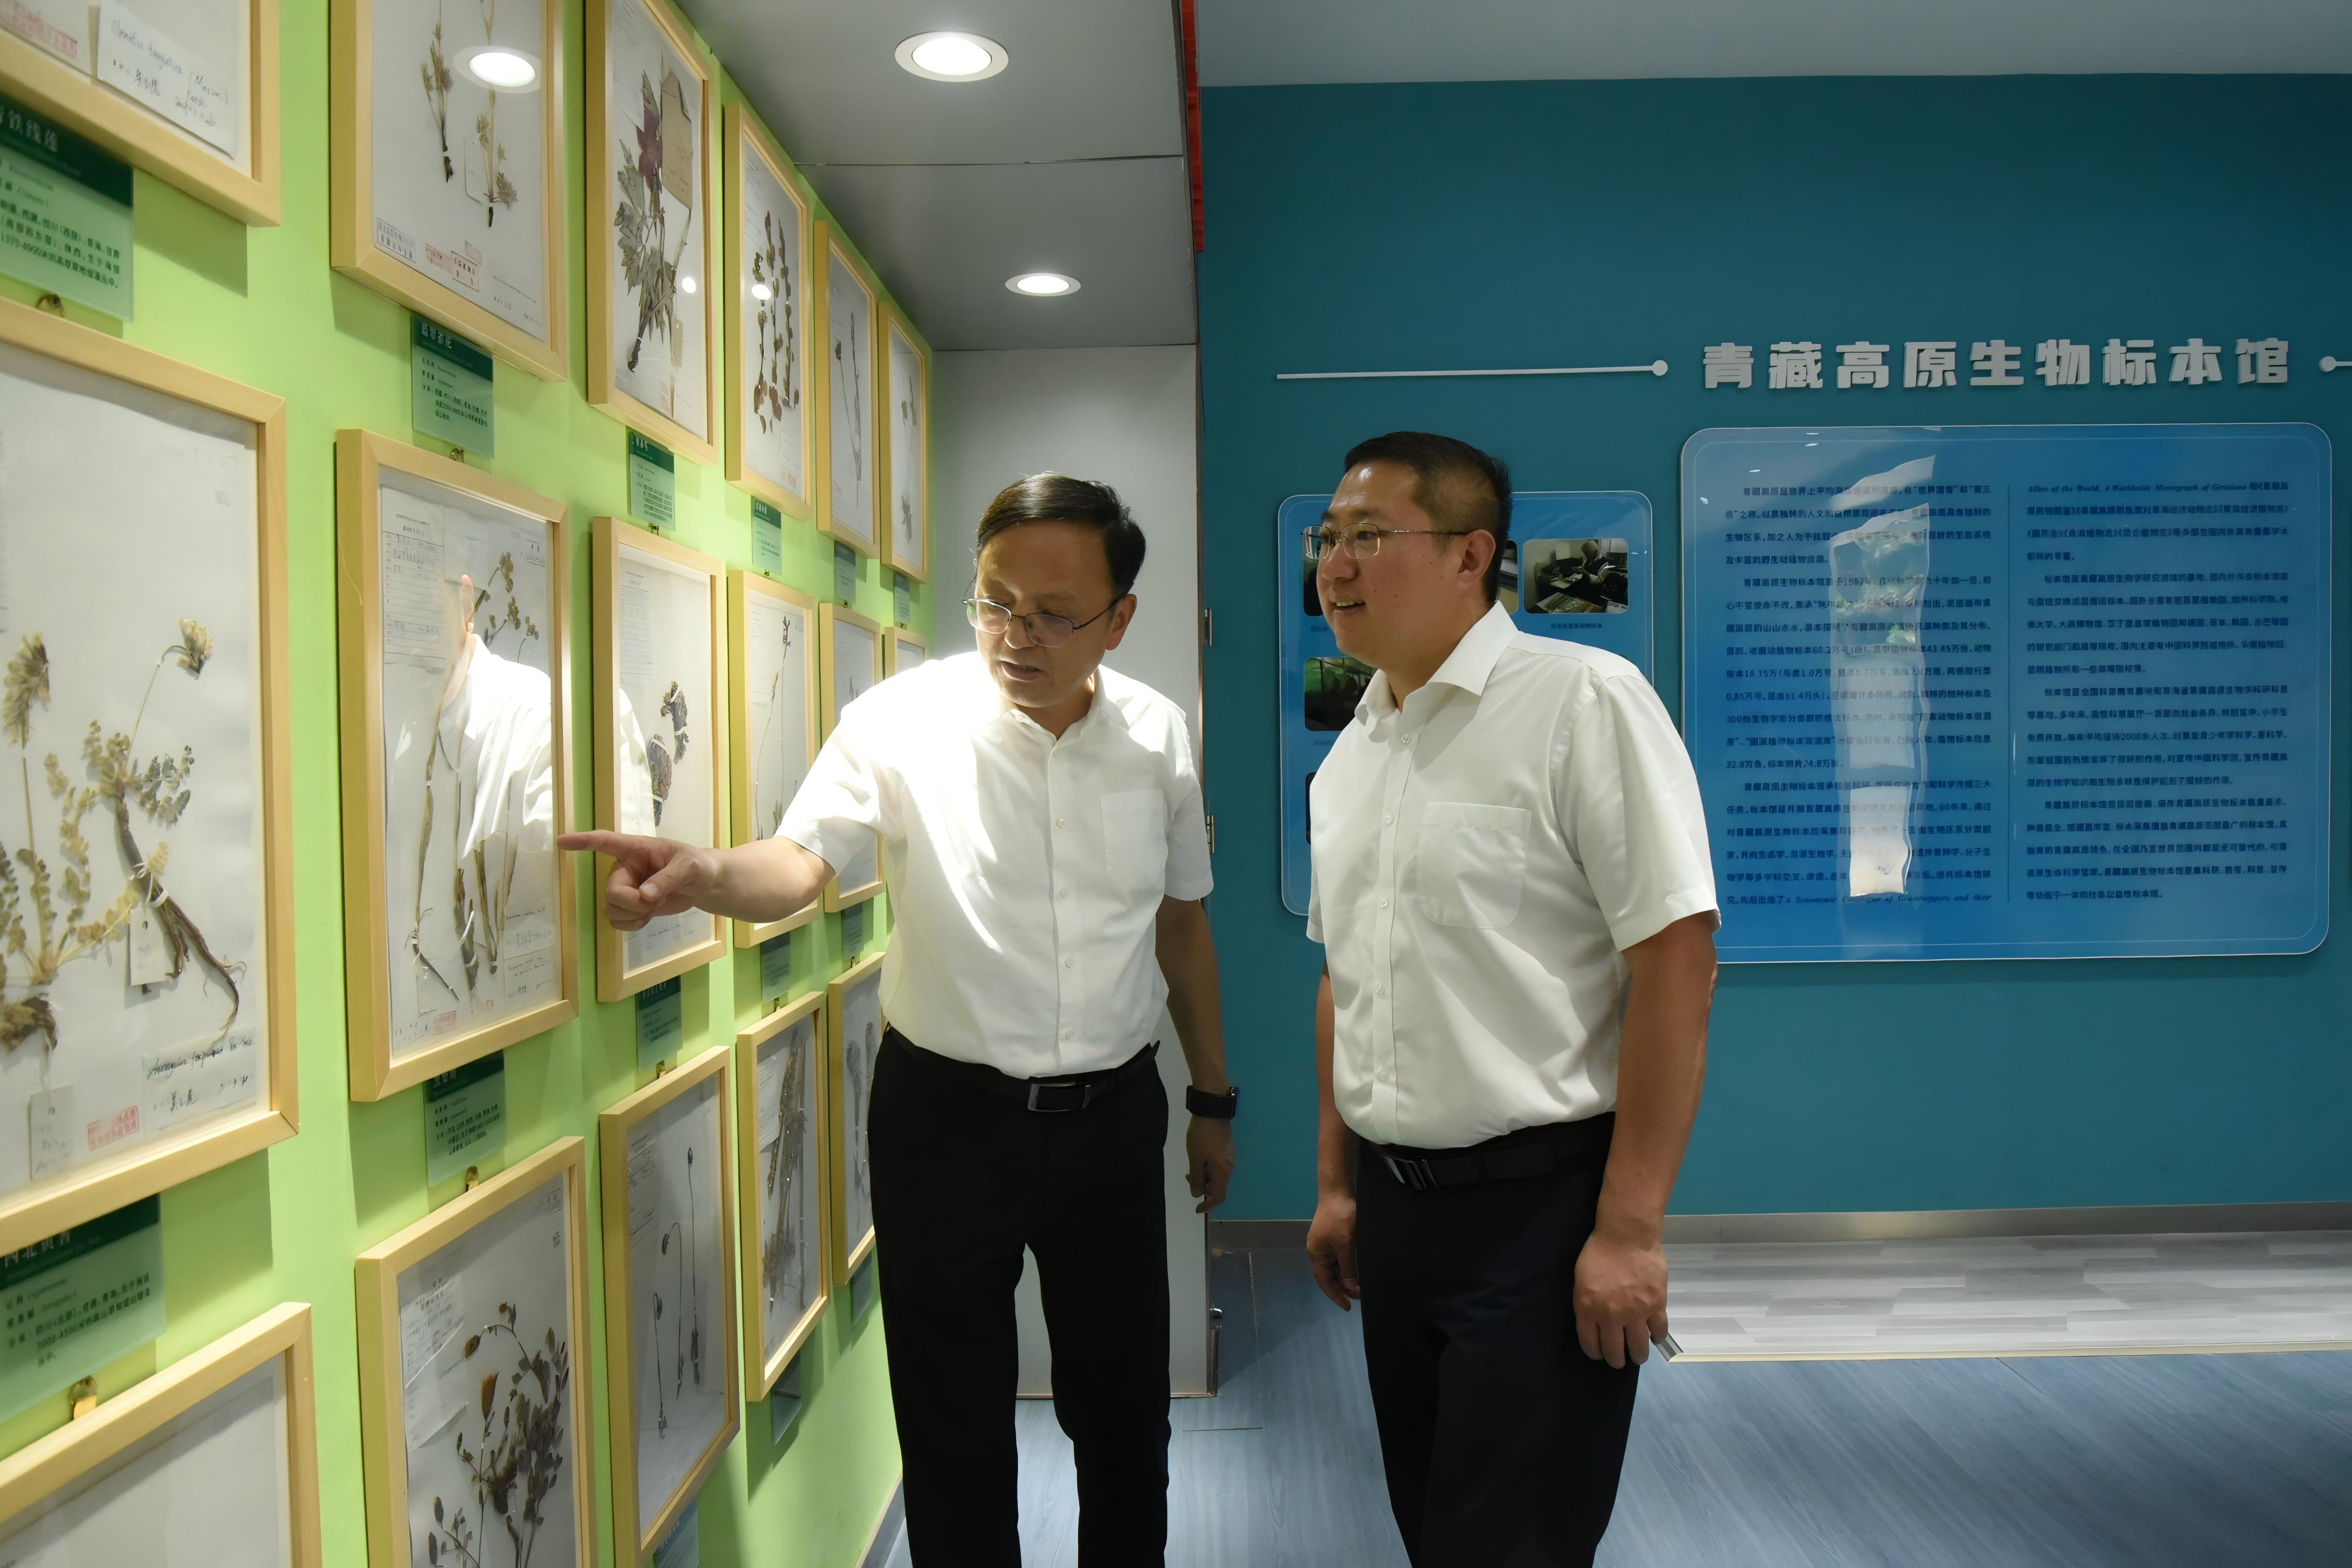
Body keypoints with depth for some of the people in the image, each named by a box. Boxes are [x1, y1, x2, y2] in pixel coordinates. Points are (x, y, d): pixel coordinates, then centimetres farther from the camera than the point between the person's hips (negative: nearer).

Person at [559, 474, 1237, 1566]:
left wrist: (1214, 1101, 14)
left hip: (1112, 1115, 3)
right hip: (950, 1111, -2)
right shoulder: (903, 721, -11)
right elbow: (801, 861, -24)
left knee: (1125, 1412, 17)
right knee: (954, 1430, 11)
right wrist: (706, 874, -47)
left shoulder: (1157, 735, -1)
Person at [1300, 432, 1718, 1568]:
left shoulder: (1584, 700, -12)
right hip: (1393, 1206, 7)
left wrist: (1628, 1230, -17)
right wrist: (1337, 1185, 16)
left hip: (1538, 1206, -7)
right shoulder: (1347, 758, 10)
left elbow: (1676, 962, -16)